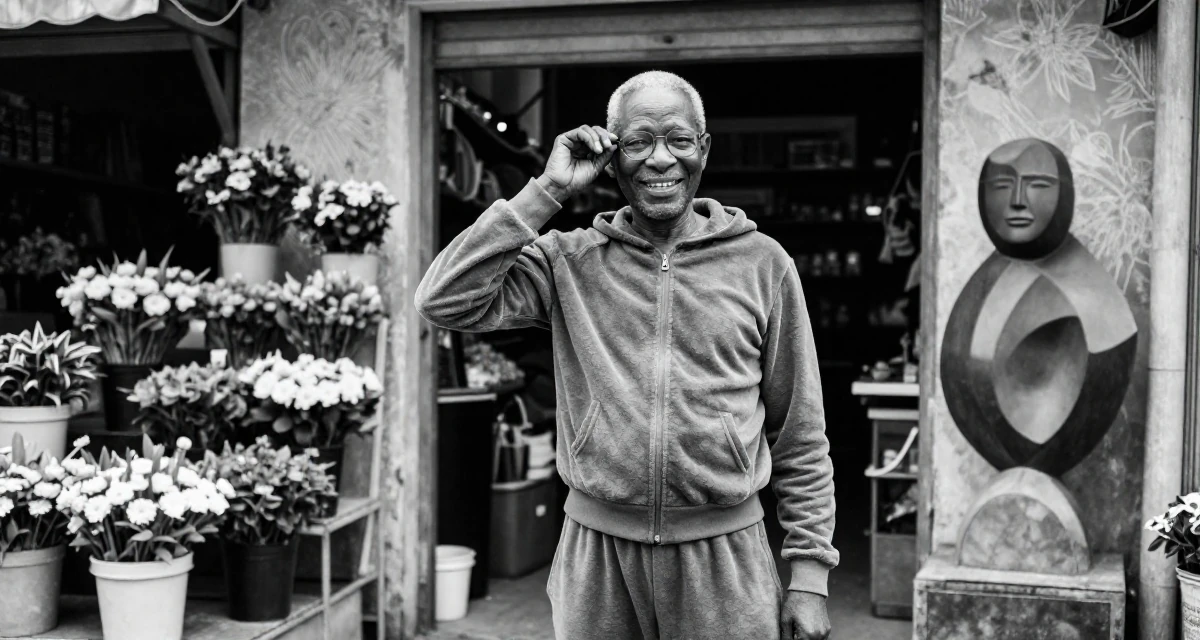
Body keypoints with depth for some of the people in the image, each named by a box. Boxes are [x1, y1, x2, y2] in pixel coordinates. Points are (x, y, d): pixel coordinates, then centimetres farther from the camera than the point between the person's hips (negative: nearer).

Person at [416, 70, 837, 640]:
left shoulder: (762, 263, 0)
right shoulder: (569, 262, 1)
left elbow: (800, 437, 3)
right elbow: (445, 302, -12)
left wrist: (810, 574, 0)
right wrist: (546, 191, -11)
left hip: (724, 556, 0)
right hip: (595, 553, 1)